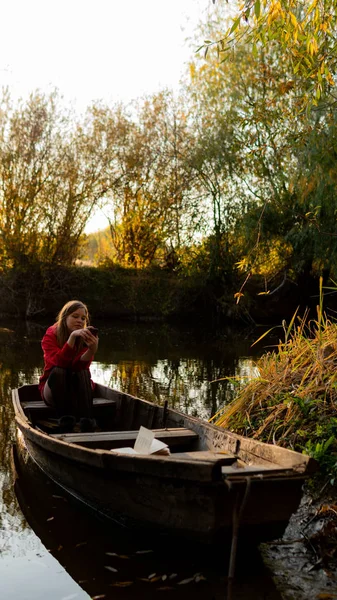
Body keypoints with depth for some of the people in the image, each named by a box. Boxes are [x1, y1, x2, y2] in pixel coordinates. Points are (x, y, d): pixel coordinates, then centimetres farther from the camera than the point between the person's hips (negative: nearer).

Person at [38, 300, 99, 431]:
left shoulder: (86, 337, -6)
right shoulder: (50, 336, -9)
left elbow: (79, 365, -24)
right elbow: (58, 362, -28)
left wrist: (92, 350, -45)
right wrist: (72, 336, -41)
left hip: (78, 389, 1)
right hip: (52, 390, -1)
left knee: (82, 372, -30)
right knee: (58, 371, -31)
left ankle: (87, 423, -44)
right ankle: (66, 422, -39)